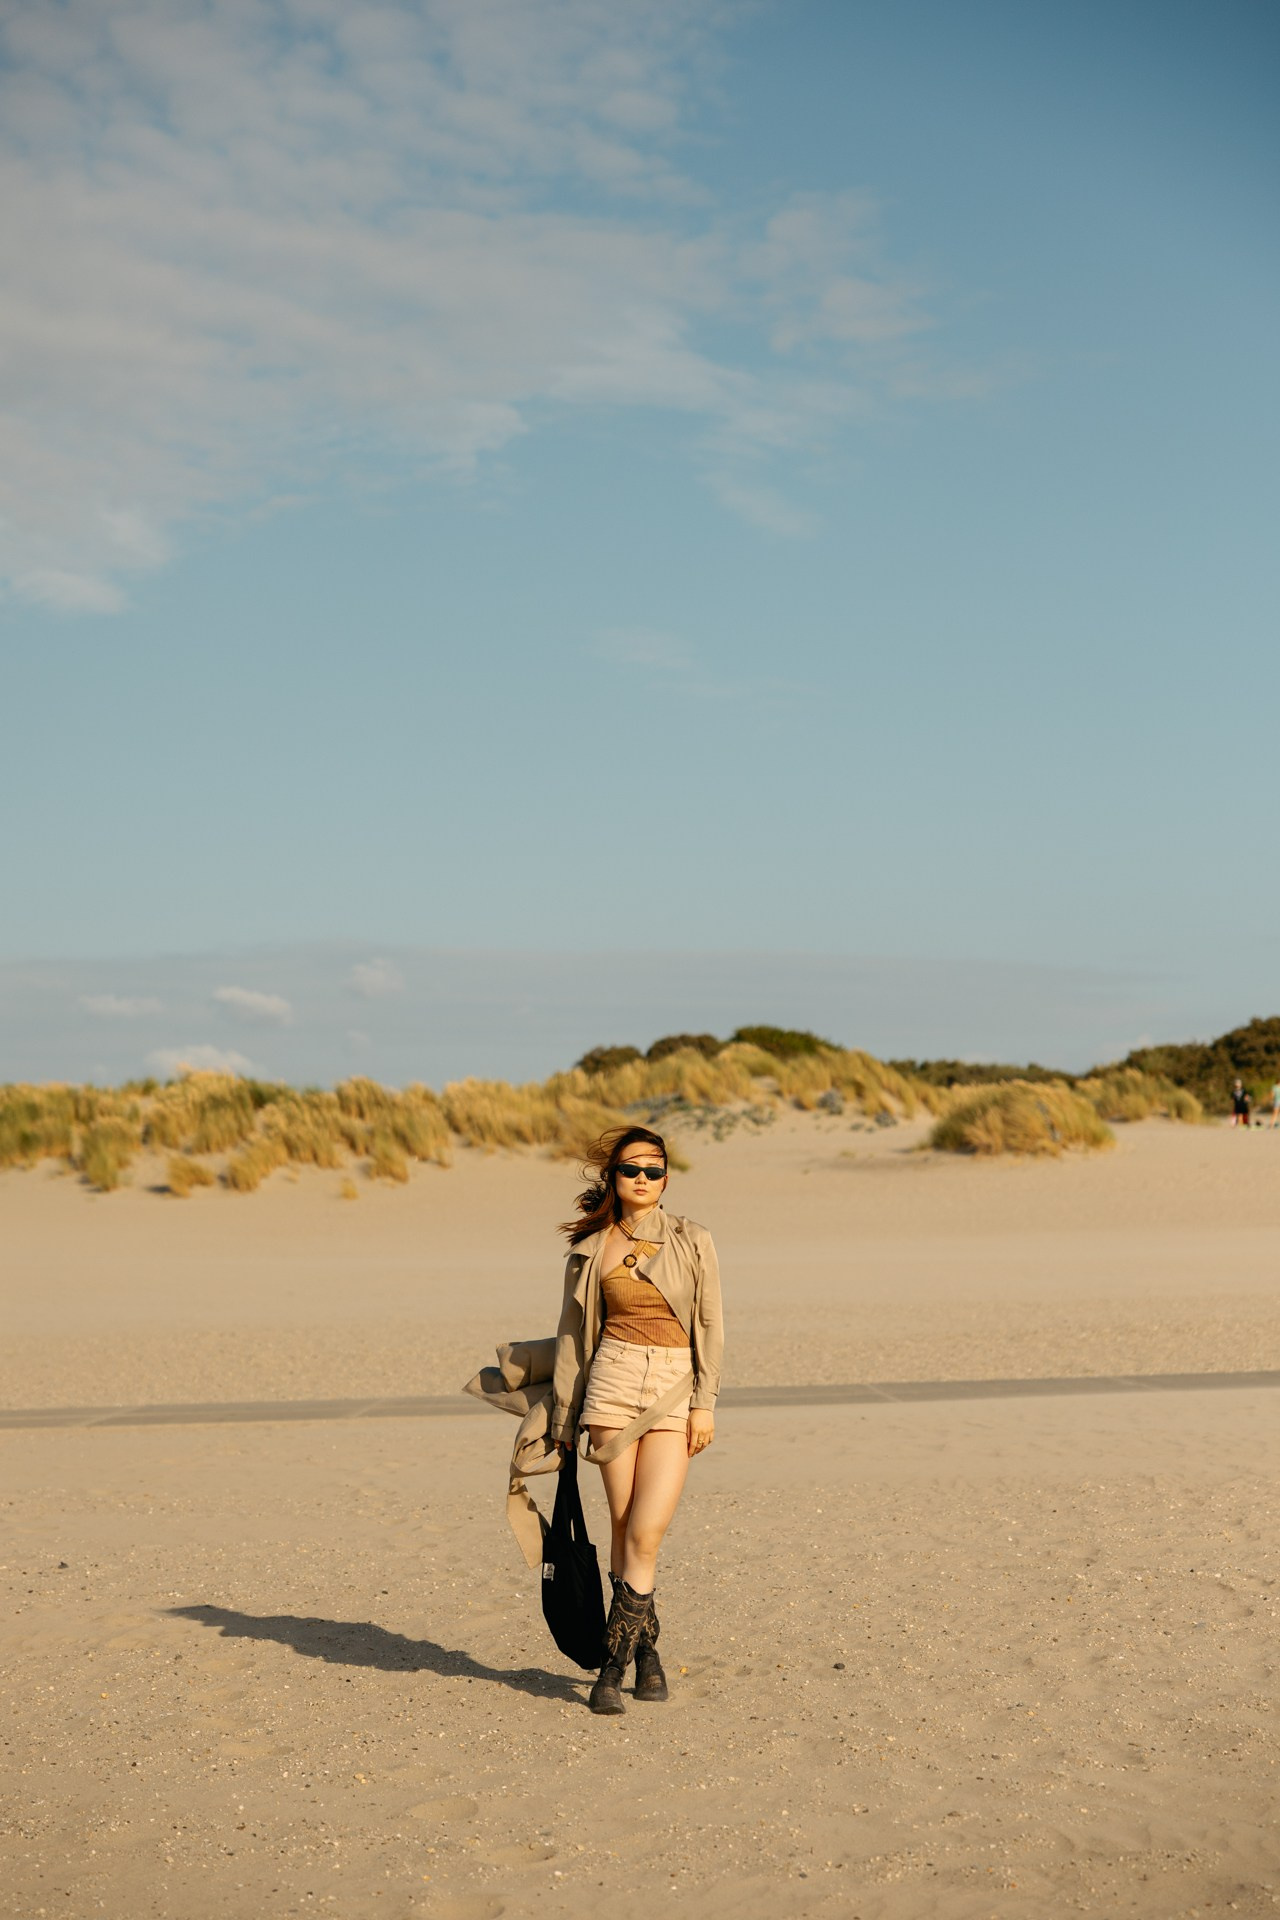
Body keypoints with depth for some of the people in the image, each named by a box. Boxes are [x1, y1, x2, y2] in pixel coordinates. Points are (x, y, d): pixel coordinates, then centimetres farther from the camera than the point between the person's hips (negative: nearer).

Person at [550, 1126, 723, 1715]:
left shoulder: (692, 1241, 3)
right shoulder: (590, 1249, 7)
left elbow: (710, 1326, 3)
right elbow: (572, 1333, 13)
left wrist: (705, 1404, -4)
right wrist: (563, 1418, 13)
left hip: (676, 1390, -1)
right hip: (613, 1383, 1)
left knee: (645, 1534, -11)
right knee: (624, 1528, 2)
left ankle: (614, 1662, -5)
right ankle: (646, 1649, 17)